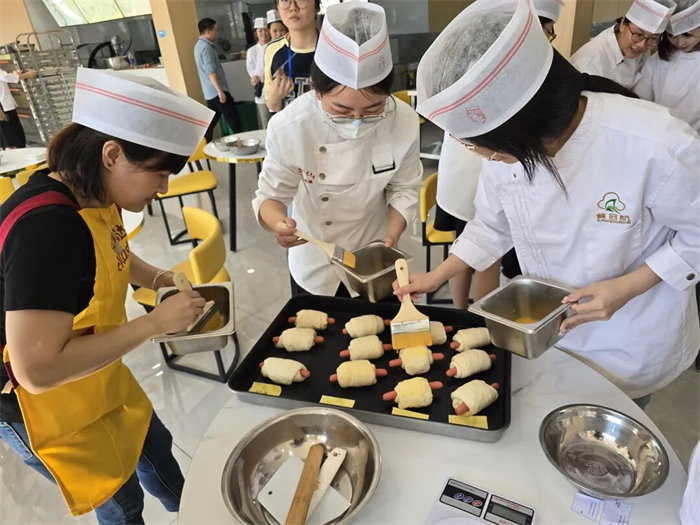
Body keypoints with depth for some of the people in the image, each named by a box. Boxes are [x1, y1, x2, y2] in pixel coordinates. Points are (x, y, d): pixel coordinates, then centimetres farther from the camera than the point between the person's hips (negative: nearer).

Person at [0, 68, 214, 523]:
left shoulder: (91, 195, -9)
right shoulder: (46, 228, -36)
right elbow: (37, 370, -36)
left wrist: (160, 280, -4)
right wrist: (155, 323, -31)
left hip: (93, 379, 8)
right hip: (37, 403, -8)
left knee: (154, 447, 26)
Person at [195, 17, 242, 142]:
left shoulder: (199, 45, 17)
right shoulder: (206, 47, -15)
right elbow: (211, 72, -22)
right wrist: (220, 91, -23)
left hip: (210, 92, 10)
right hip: (216, 91, -10)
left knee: (211, 122, 13)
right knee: (234, 121, -5)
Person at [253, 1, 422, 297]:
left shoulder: (403, 122, -22)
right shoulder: (289, 127, -27)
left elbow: (404, 190, -9)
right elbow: (271, 196, -16)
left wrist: (391, 239, -23)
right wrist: (278, 222, -38)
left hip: (374, 262, 1)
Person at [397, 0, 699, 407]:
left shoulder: (658, 147, -33)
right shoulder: (511, 145, -18)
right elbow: (493, 225, 0)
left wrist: (628, 287, -25)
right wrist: (438, 277, -2)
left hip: (630, 344, -3)